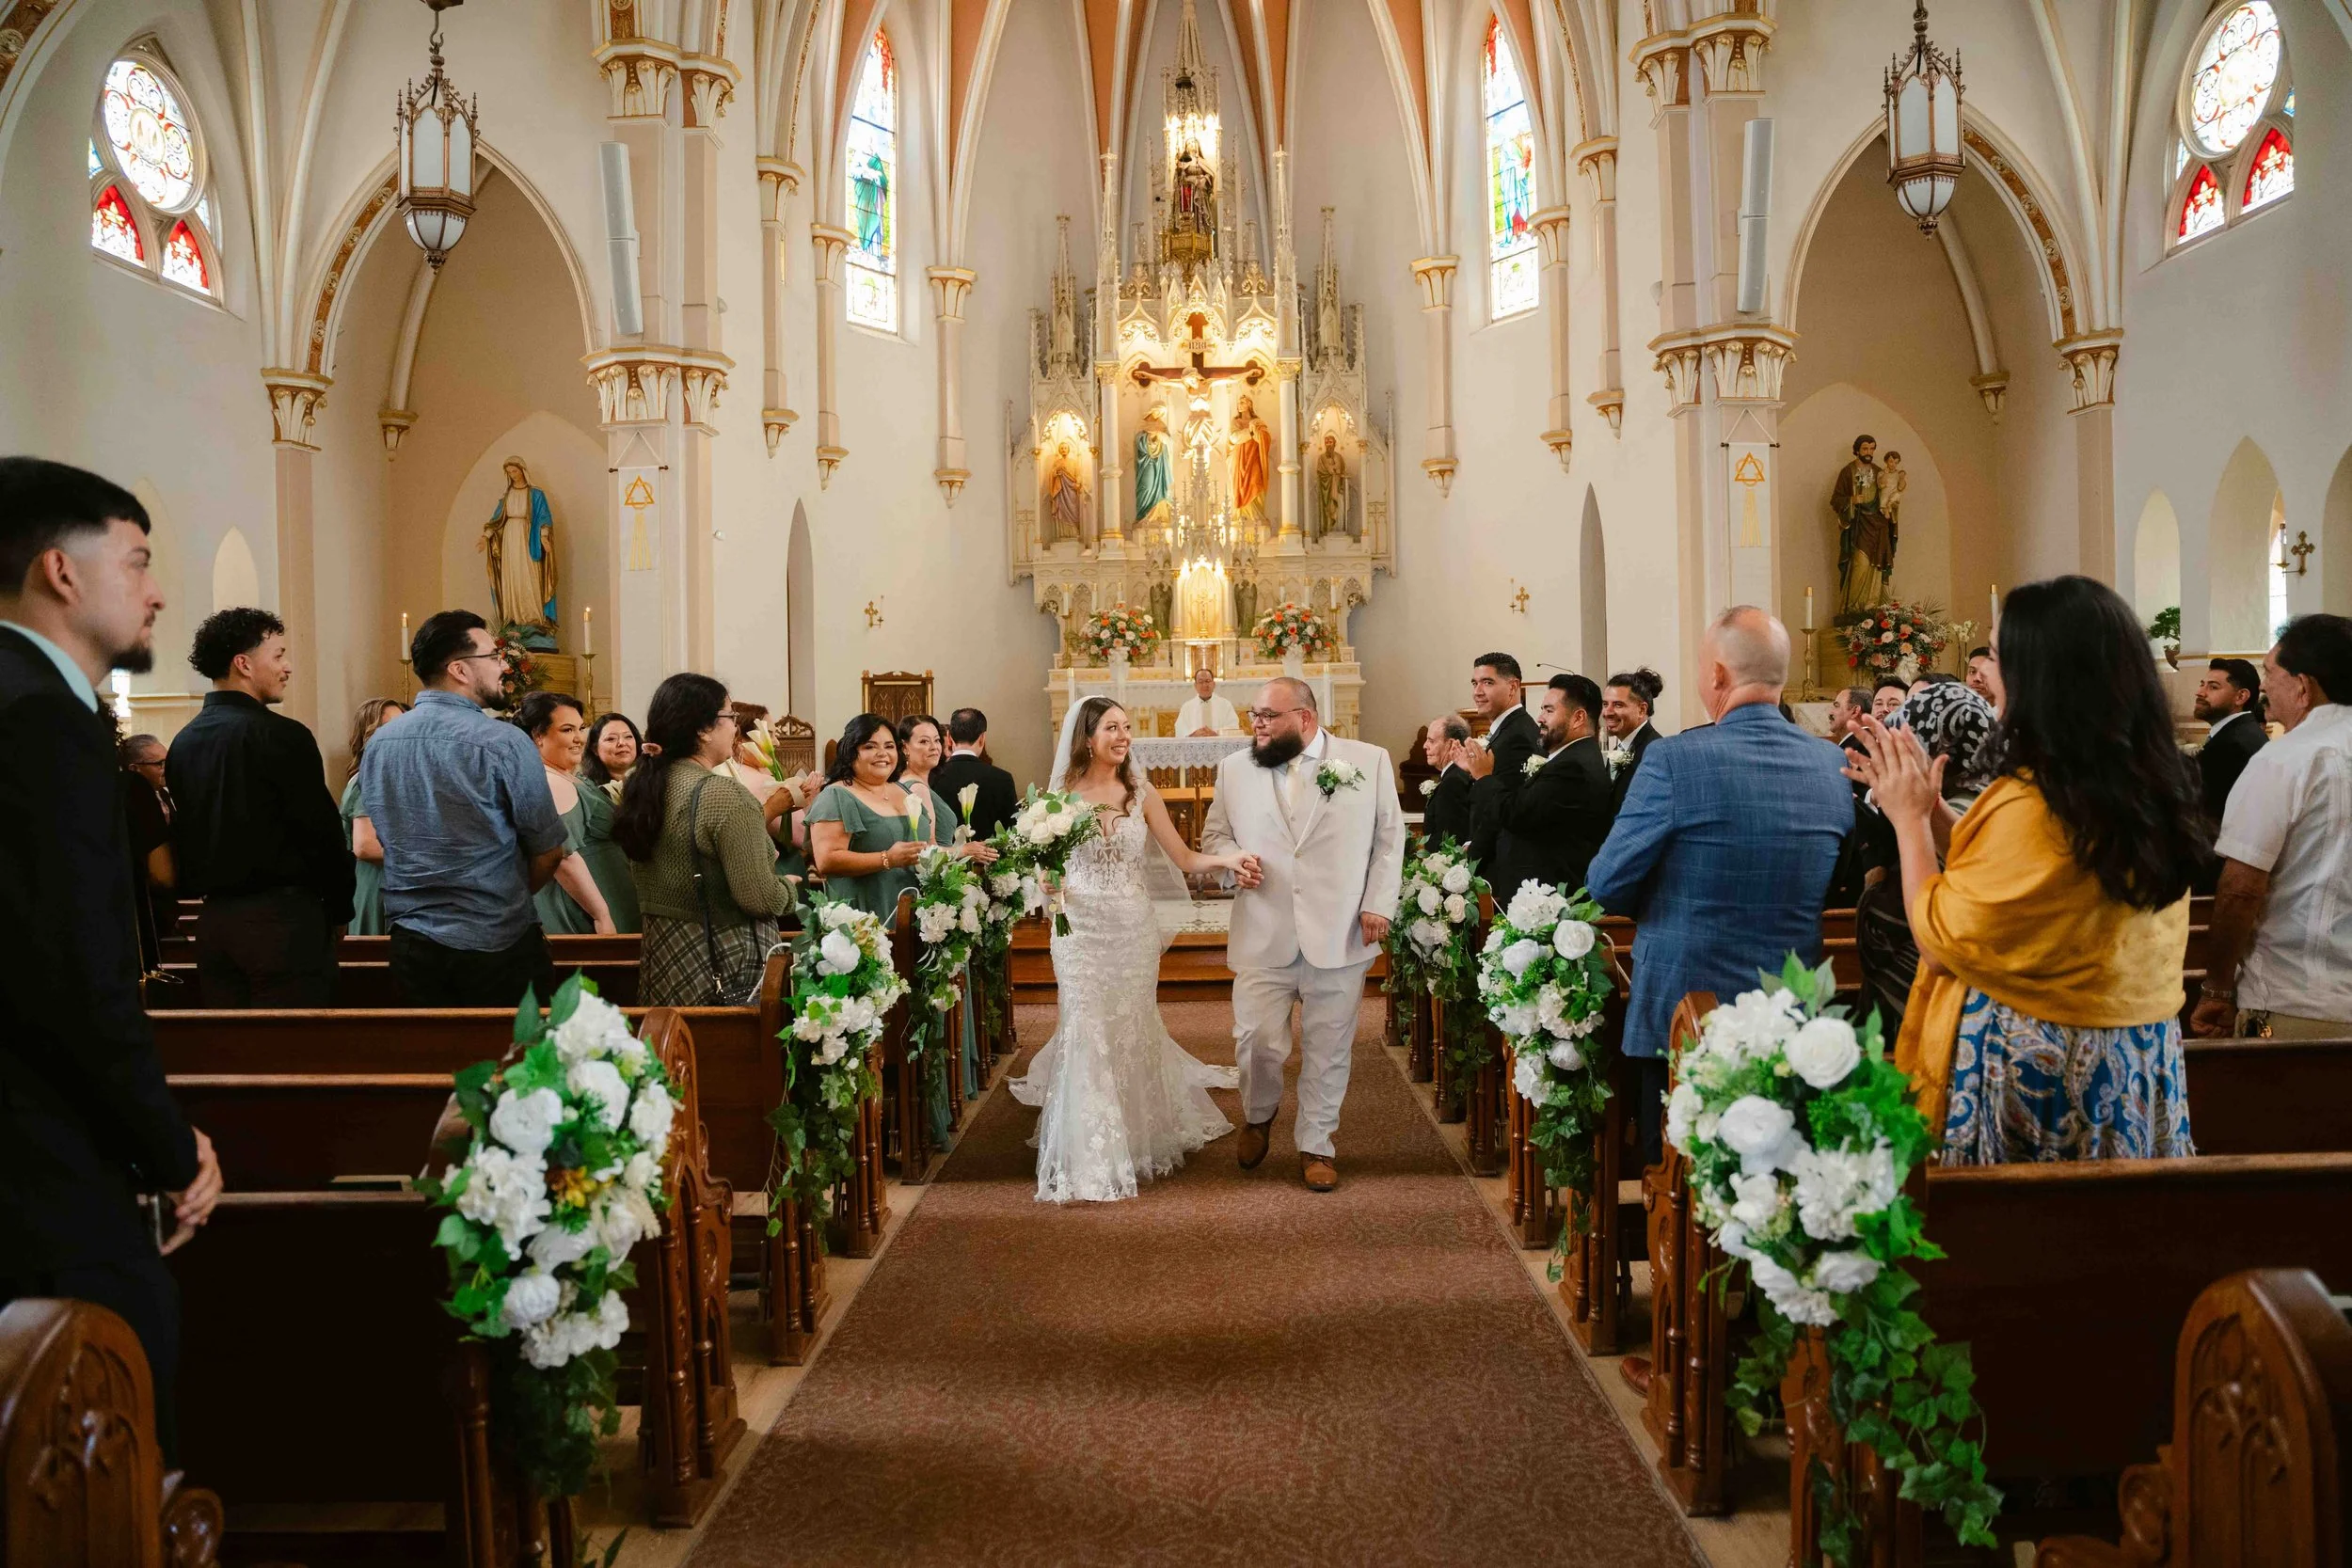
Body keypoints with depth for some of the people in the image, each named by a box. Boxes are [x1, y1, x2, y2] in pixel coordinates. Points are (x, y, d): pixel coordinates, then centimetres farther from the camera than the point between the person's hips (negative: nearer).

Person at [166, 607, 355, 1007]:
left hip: (213, 921, 8)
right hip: (283, 919, -7)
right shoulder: (283, 736, -13)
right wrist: (340, 910, 1)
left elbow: (180, 837, 15)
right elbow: (322, 831, -12)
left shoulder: (183, 742, 9)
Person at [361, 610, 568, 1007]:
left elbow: (381, 841, 14)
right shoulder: (504, 743, -15)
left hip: (411, 943, 6)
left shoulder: (377, 744, 3)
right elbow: (548, 851, -8)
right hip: (498, 944, -5)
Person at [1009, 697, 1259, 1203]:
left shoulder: (1142, 793, 1)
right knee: (1088, 1036, -1)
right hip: (1082, 929, -1)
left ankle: (1140, 1140, 32)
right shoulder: (1061, 796, 0)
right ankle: (1092, 1160, 10)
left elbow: (1184, 858, -2)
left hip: (1134, 928, 1)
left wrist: (1226, 858, -20)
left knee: (1132, 1033, 10)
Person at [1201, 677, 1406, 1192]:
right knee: (1256, 1040, -1)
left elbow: (1389, 838, 5)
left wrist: (1378, 903, -2)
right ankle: (1259, 1115, 30)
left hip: (1339, 935, -1)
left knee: (1328, 1048, 7)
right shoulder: (1234, 769, 6)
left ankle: (1316, 1144, 26)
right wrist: (1232, 858, -6)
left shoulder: (1370, 761, 2)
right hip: (1263, 935, 1)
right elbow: (1214, 833, 16)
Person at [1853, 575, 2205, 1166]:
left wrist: (1909, 817, -4)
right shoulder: (2154, 786, 1)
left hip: (2032, 1067, -8)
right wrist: (1933, 808, 12)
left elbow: (1938, 938, -15)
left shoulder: (2028, 806, -25)